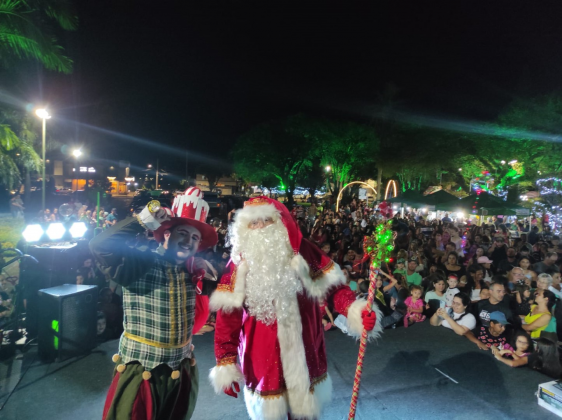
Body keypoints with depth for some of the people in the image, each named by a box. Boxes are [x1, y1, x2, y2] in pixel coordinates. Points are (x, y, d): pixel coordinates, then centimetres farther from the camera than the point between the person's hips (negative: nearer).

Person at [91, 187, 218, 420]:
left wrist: (206, 271, -4)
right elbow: (101, 246, -31)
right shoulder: (140, 263, -16)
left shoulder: (191, 270, 2)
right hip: (141, 373, -6)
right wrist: (143, 220, -29)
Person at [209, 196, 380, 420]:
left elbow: (332, 287, -6)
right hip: (262, 356, 0)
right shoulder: (240, 263, -7)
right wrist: (225, 363, -6)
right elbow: (228, 316, -6)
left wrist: (355, 311, -24)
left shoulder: (302, 252, -7)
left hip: (303, 351, 1)